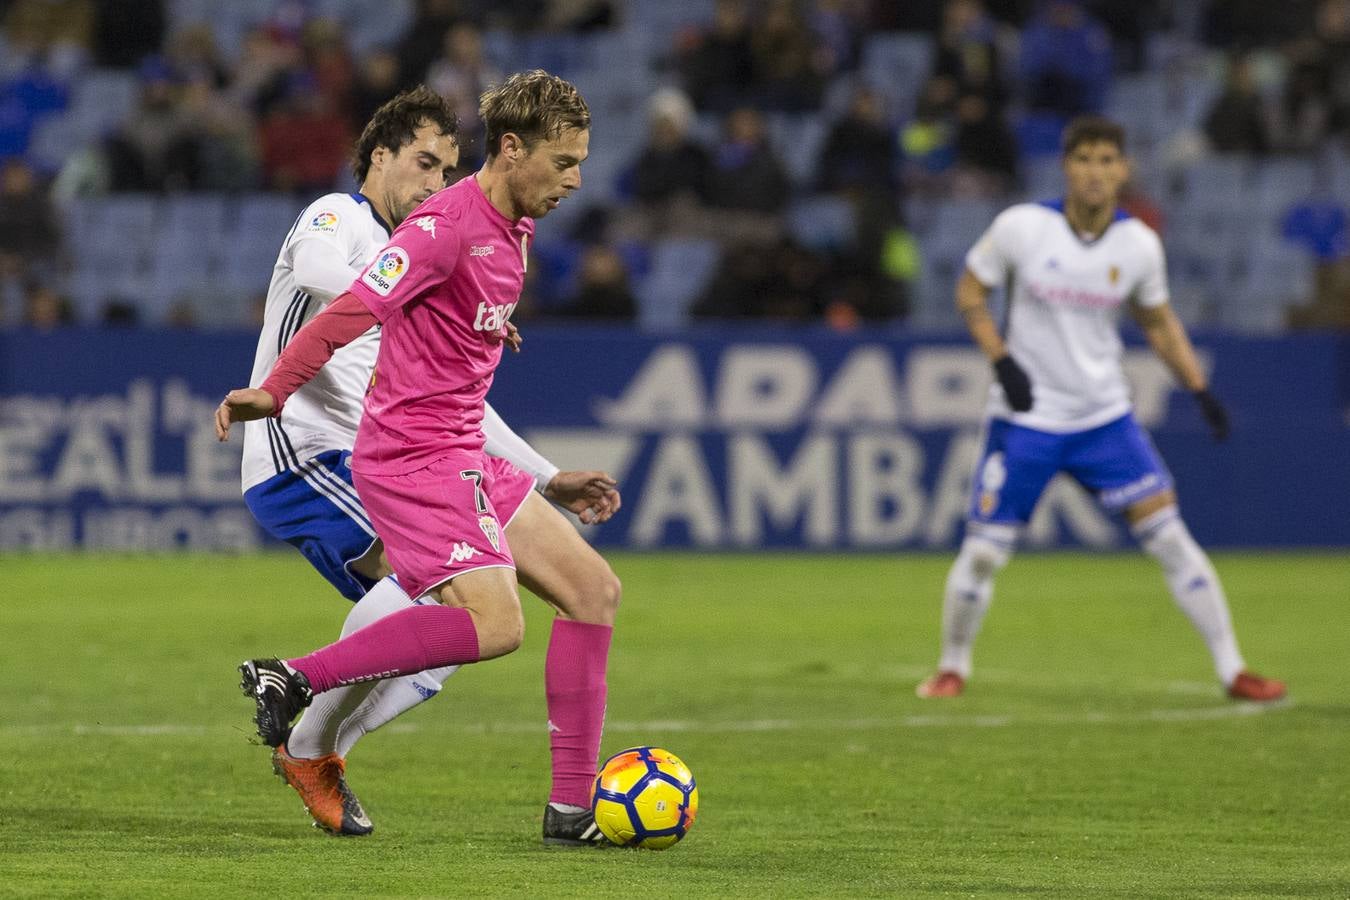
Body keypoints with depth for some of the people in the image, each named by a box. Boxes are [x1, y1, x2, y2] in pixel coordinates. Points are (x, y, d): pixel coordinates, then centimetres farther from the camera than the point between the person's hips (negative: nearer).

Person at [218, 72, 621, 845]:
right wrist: (273, 392, -34)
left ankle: (574, 809, 7)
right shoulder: (449, 223, -14)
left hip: (465, 460, 10)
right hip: (414, 456, -10)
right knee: (494, 624, -23)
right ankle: (295, 678, -14)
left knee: (593, 589, 6)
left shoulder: (512, 232, 15)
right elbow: (353, 310, -24)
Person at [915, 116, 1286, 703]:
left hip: (1104, 416, 2)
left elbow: (1159, 323, 12)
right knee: (982, 553, -3)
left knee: (1169, 536, -7)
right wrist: (1002, 361, -11)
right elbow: (970, 290, 2)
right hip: (1025, 418, -2)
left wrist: (1200, 390, 2)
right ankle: (953, 666, 22)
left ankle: (1232, 670, 1)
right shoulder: (1022, 227, -11)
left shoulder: (1139, 244, -3)